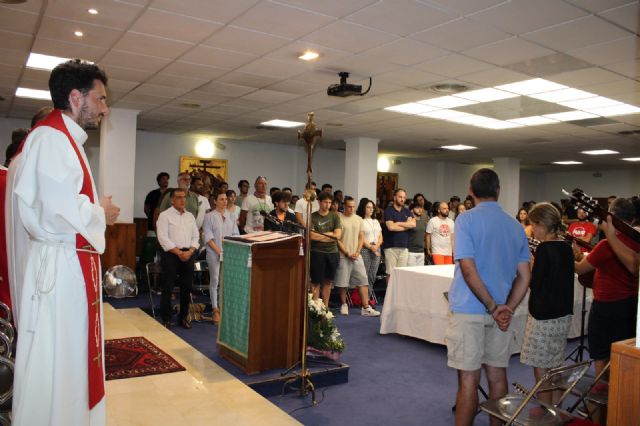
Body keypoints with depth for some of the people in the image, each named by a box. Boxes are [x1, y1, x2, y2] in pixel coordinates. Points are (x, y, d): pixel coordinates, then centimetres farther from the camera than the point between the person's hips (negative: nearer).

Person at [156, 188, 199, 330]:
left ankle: (183, 317, 21)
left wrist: (190, 251, -6)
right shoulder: (165, 215, -3)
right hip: (171, 254, -5)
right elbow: (163, 237, -11)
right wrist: (179, 252, -15)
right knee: (168, 288, -2)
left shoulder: (190, 216, 14)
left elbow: (195, 236, 11)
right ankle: (166, 319, 8)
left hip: (188, 254, 5)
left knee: (187, 287, 8)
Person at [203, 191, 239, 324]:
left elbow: (236, 235, 9)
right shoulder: (209, 216, -1)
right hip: (214, 253, -3)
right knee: (214, 280, 2)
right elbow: (208, 237, -7)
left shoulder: (231, 216, 10)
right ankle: (215, 310, 9)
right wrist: (219, 251, -13)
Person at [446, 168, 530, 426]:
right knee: (497, 376, 15)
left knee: (468, 379, 1)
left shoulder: (467, 219, -9)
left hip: (469, 310, -5)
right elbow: (524, 276, 6)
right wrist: (507, 309, -2)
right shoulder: (516, 226, 9)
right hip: (499, 311, 6)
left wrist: (493, 307, -11)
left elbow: (468, 269, -17)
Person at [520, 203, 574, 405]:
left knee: (540, 368, 2)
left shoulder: (544, 248, -17)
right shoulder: (566, 247, 7)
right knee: (555, 367, 18)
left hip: (543, 317, -8)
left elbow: (534, 284, -17)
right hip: (563, 315, 8)